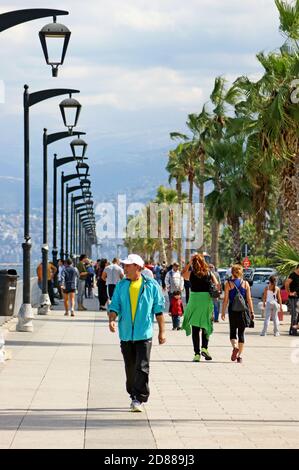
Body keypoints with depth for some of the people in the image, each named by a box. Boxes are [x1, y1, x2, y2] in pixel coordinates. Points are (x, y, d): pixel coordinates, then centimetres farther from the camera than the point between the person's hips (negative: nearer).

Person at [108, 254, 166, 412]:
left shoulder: (151, 285, 0)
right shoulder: (121, 286, 8)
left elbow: (159, 309, 4)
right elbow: (115, 306, 6)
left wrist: (162, 331, 3)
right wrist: (112, 320, -15)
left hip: (144, 334, -4)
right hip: (126, 333, 4)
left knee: (142, 368, -10)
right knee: (130, 368, 11)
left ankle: (139, 398, -9)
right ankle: (135, 397, 24)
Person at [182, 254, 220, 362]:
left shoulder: (191, 274, -3)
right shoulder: (209, 274, 0)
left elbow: (183, 273, 17)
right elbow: (217, 286, -4)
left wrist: (189, 263, 15)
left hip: (194, 300, -1)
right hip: (207, 301, 1)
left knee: (195, 329, 6)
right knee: (206, 326, 17)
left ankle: (197, 354, 3)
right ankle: (204, 348, -1)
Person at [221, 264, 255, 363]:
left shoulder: (228, 283, -2)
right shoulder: (245, 283, 3)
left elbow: (225, 299, -4)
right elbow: (249, 299, 0)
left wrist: (223, 312, 1)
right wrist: (252, 311, 5)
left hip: (232, 310, -1)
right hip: (243, 310, 1)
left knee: (232, 331, 9)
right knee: (241, 333, 8)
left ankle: (235, 347, -19)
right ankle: (240, 355, 5)